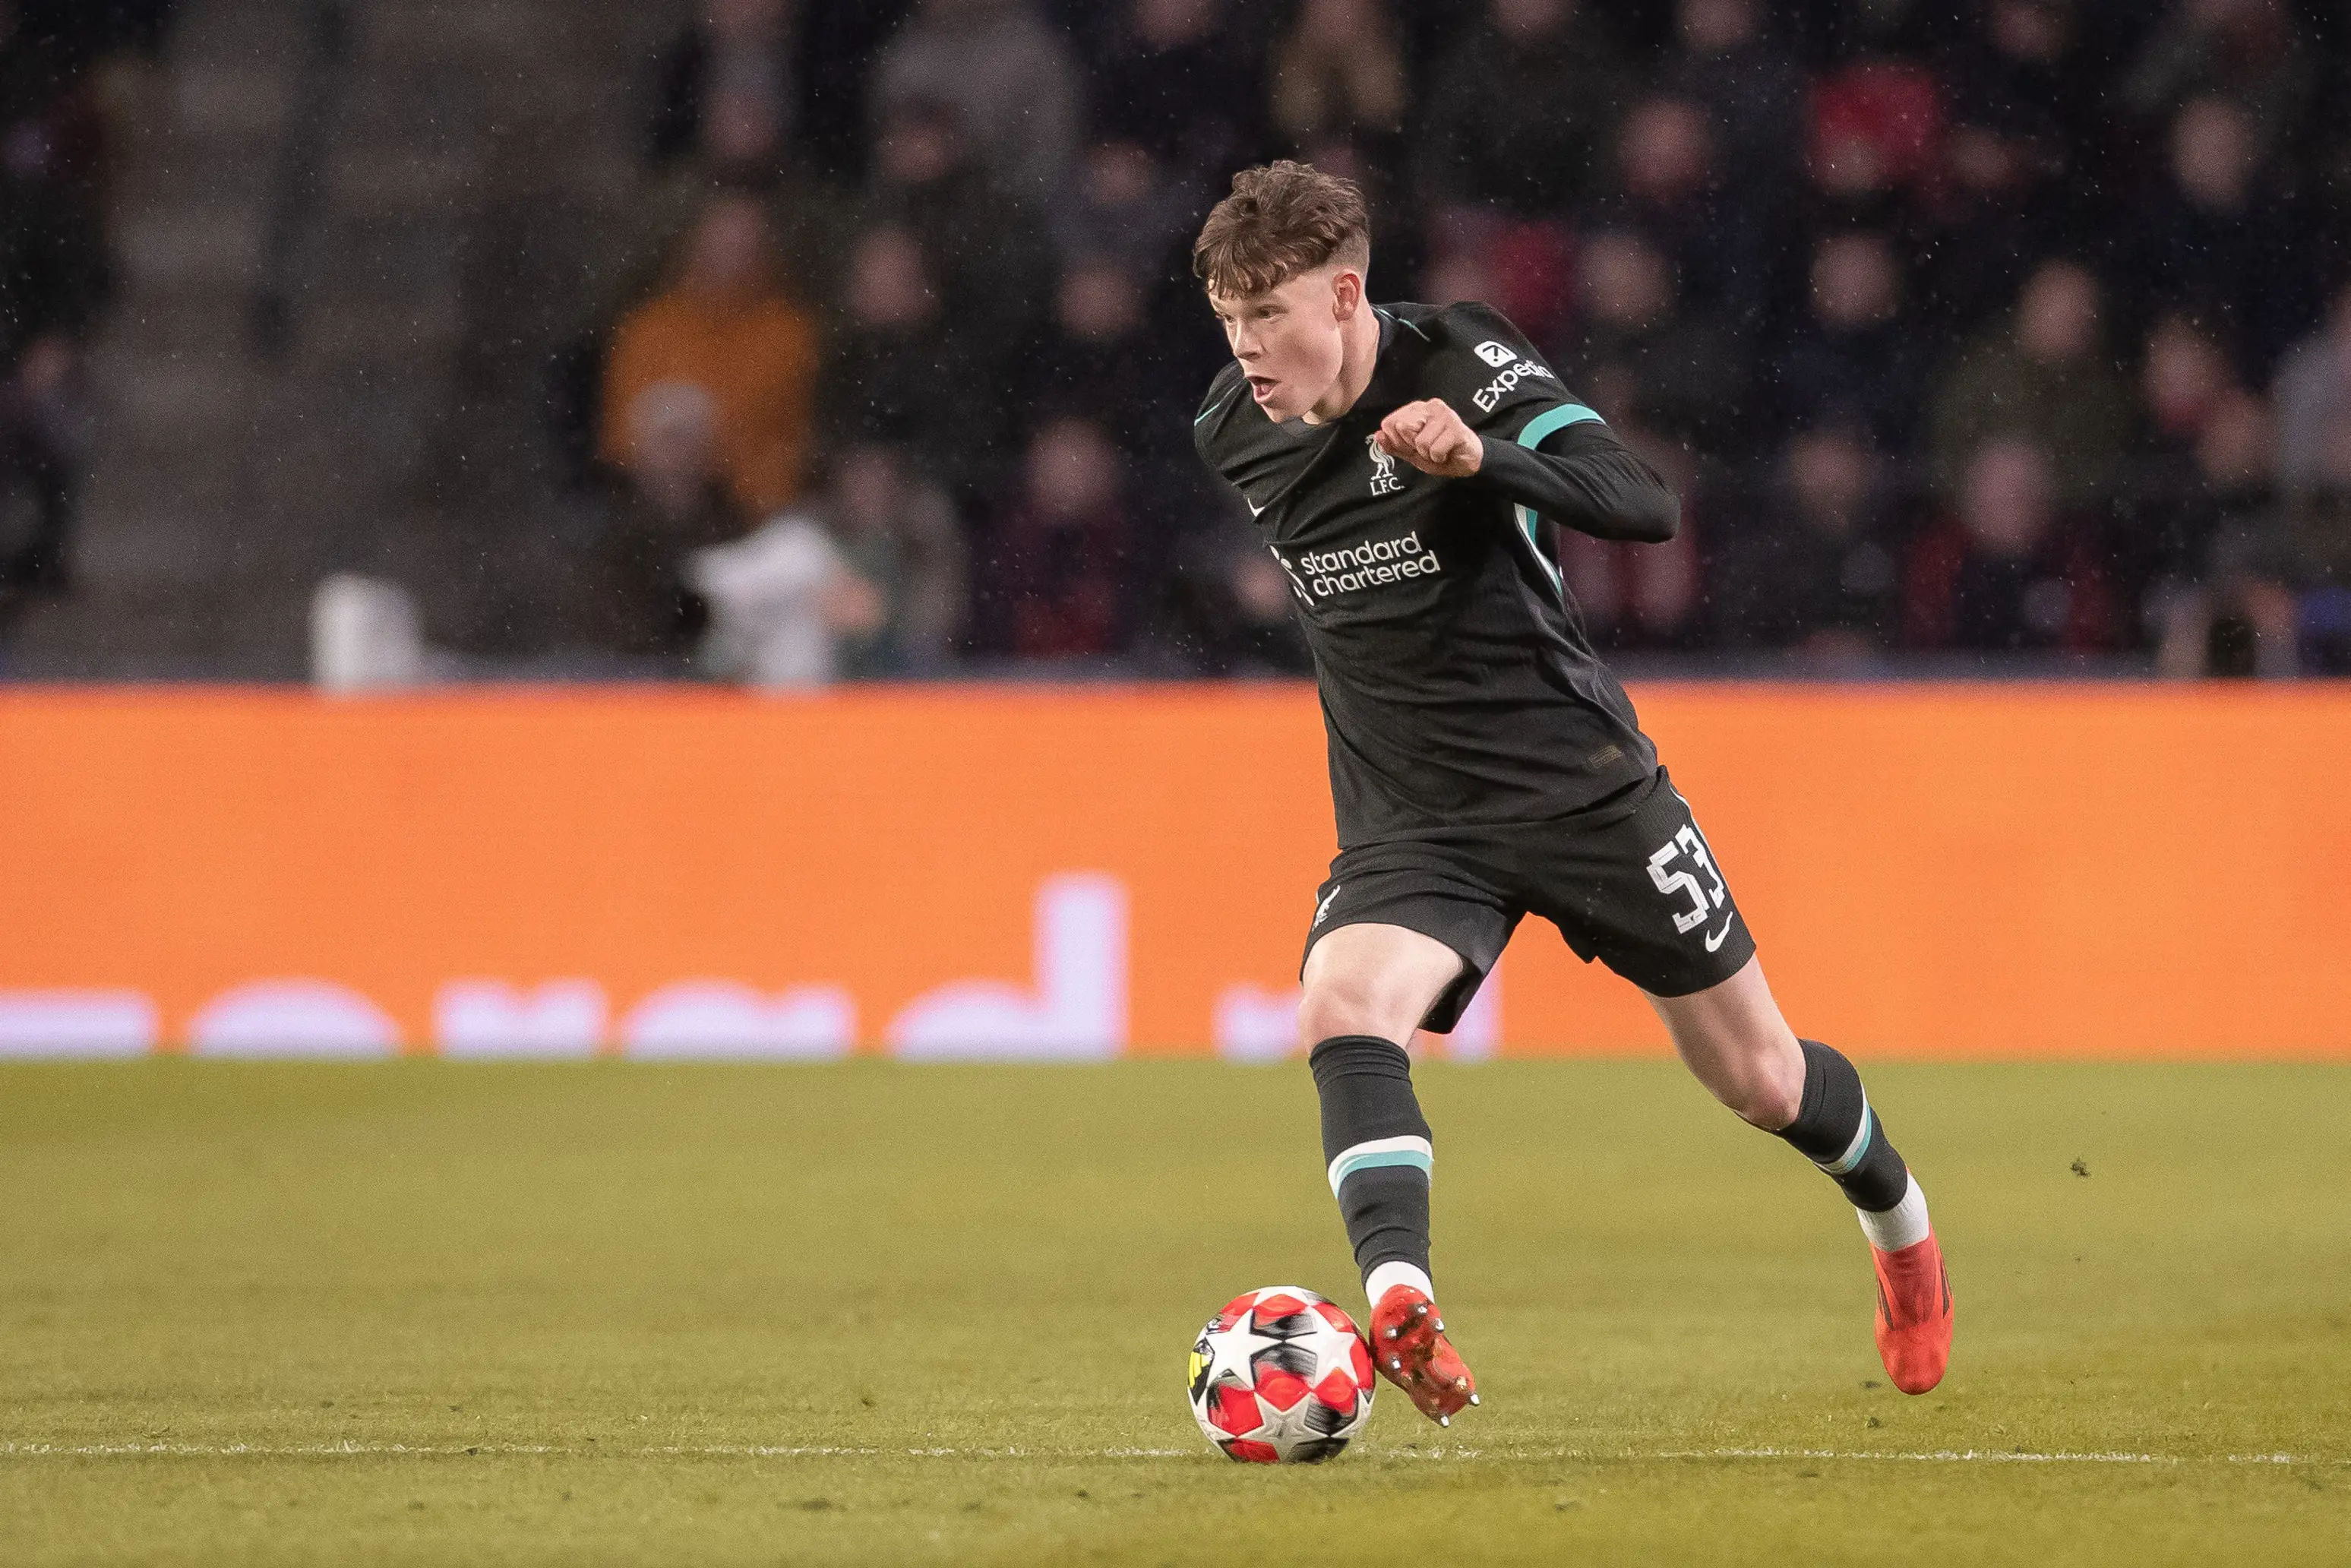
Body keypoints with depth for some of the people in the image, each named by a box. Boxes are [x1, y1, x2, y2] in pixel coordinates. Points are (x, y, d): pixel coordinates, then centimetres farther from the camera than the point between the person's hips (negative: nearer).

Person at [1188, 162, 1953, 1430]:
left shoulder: (1462, 365, -16)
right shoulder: (1232, 433, -1)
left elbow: (1646, 506, -28)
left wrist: (1479, 457, -43)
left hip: (1581, 785, -3)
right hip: (1409, 829, 3)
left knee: (1756, 1079, 9)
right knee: (1341, 1009, -30)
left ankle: (1900, 1229, 40)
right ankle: (1402, 1312, -44)